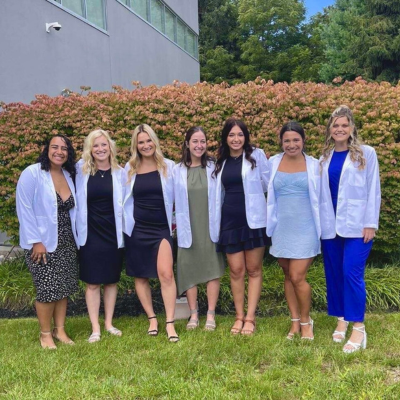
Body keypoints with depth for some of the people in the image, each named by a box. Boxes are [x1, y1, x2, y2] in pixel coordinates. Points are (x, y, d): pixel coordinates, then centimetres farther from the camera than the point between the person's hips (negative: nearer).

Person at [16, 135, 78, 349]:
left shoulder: (68, 176, 7)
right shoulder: (32, 173, -12)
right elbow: (24, 209, -15)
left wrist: (75, 238, 8)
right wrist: (35, 241, -18)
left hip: (66, 243, 6)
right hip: (43, 243, -6)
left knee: (63, 287, 9)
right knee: (47, 289, -2)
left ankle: (60, 330, 23)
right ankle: (45, 334, 17)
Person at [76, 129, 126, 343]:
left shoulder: (120, 173, 1)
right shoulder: (81, 170, 0)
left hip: (113, 234, 1)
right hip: (90, 235, -1)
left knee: (111, 281, 11)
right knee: (92, 283, 3)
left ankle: (109, 323, 26)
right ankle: (95, 328, 15)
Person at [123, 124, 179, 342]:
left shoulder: (168, 166, 1)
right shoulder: (129, 169, 5)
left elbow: (176, 195, 7)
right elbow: (125, 198, 13)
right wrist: (126, 223, 7)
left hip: (162, 228, -2)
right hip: (137, 229, 2)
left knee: (166, 274, -14)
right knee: (140, 276, 7)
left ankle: (170, 323, -6)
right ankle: (152, 318, 21)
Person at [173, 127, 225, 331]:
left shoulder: (214, 167, 0)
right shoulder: (177, 170, 1)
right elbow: (174, 201, 3)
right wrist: (176, 225, 0)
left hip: (210, 227, 0)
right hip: (188, 229, 1)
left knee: (213, 270, 3)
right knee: (189, 270, 5)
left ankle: (211, 315, 14)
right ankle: (193, 314, 18)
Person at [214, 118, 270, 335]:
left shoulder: (257, 155, 0)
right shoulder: (221, 161, 11)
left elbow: (267, 184, 2)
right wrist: (217, 222, 12)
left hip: (253, 219, -3)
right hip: (230, 220, 3)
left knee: (254, 269, 4)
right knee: (236, 270, 5)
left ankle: (250, 318, 12)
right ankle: (239, 316, 17)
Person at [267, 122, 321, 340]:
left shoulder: (314, 165, -2)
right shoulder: (273, 163, 2)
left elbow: (320, 198, 4)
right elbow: (268, 193, 9)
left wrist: (321, 227, 2)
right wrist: (270, 224, 7)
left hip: (305, 229, -3)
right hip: (282, 229, 3)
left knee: (297, 277, -7)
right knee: (288, 276, 11)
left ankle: (306, 321, 17)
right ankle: (295, 322, 27)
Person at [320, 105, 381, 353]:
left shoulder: (367, 154, 1)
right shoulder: (325, 158, 10)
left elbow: (373, 190, -2)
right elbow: (321, 192, 9)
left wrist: (371, 223, -9)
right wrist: (319, 222, 5)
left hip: (357, 225, -4)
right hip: (330, 226, 4)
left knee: (352, 273, -10)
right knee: (334, 274, 9)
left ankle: (359, 328, -1)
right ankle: (341, 320, 23)